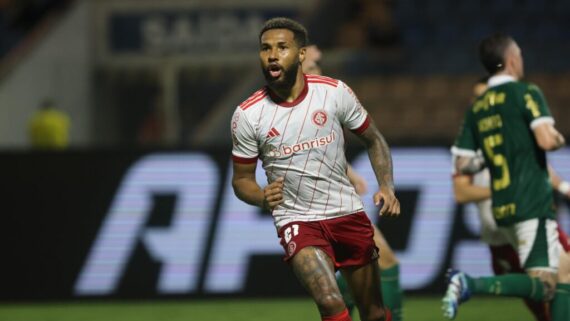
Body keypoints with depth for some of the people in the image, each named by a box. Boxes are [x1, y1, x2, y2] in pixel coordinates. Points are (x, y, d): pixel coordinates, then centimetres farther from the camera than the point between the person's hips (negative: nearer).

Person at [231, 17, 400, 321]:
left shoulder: (335, 92, -6)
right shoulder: (247, 116, -8)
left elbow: (373, 139, 8)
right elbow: (241, 179, 3)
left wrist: (386, 187, -8)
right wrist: (263, 198, -19)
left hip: (347, 213, 3)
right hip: (297, 221, -2)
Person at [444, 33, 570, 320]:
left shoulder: (476, 108, 12)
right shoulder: (525, 93, -7)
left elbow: (462, 164, 9)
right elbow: (546, 140, -19)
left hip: (503, 209, 8)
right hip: (533, 205, -8)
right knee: (543, 285, -12)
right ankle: (470, 284, -30)